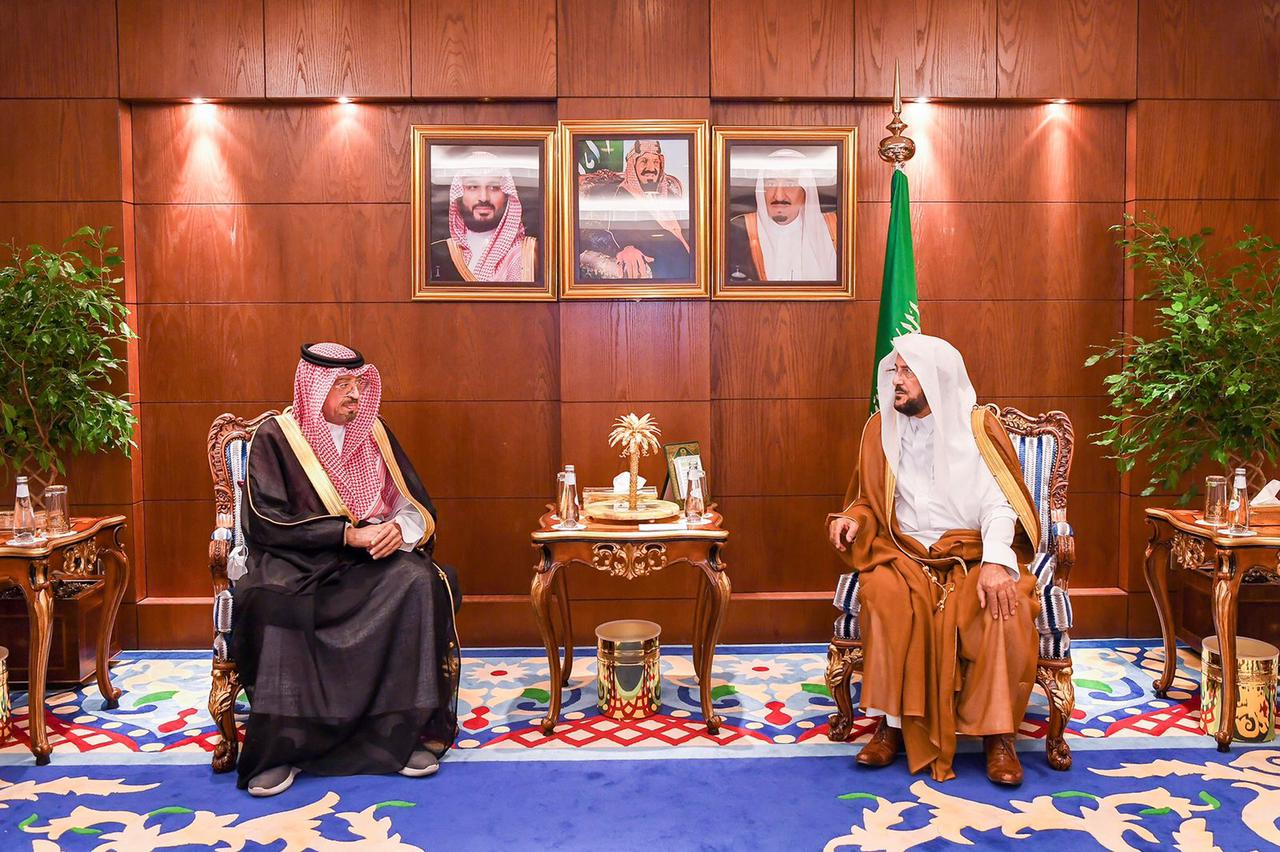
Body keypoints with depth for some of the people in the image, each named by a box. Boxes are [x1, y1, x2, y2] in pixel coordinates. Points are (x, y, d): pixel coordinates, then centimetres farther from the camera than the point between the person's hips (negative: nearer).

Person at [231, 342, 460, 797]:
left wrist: (400, 528, -15)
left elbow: (415, 504, 10)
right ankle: (279, 745, -22)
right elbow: (267, 521, -10)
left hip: (370, 558, 3)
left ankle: (414, 729, -19)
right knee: (273, 599, -35)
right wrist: (348, 534, -18)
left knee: (418, 583, -28)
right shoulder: (275, 437, 0)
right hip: (296, 562, -2)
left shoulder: (374, 434, 10)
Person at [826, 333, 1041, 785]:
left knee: (1006, 602, -32)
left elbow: (998, 503, -7)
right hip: (906, 552, 2)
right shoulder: (882, 428, 11)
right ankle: (890, 723, -22)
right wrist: (853, 519, -7)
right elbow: (870, 501, 18)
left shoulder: (978, 426, 3)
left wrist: (995, 561, -25)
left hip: (973, 551, -1)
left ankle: (998, 735, -18)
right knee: (884, 593, -31)